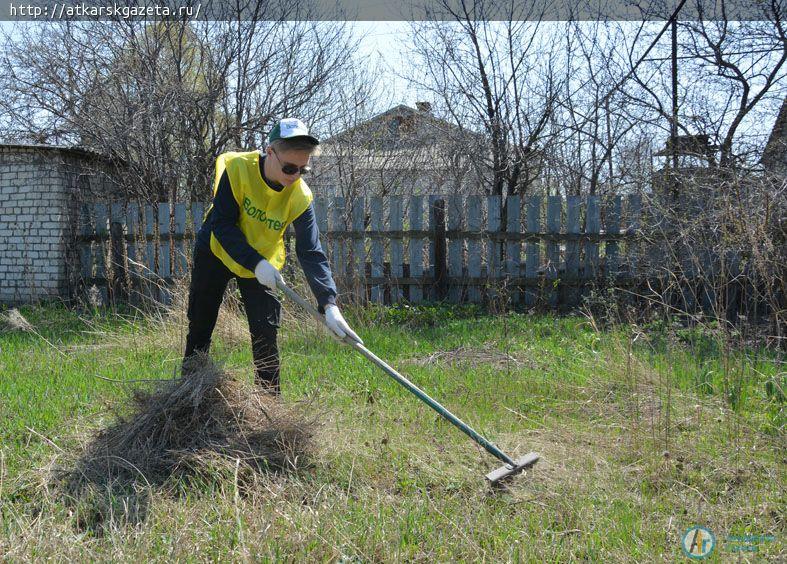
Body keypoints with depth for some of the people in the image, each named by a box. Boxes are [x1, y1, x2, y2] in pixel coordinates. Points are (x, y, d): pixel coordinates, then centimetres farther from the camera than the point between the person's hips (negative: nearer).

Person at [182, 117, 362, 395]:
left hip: (263, 261, 1)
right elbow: (222, 224, -27)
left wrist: (329, 304, -37)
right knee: (200, 325, 10)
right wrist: (256, 263, -36)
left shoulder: (300, 196, -24)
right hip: (216, 249, 0)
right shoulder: (237, 168, -29)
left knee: (265, 333, -7)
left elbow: (311, 252, -26)